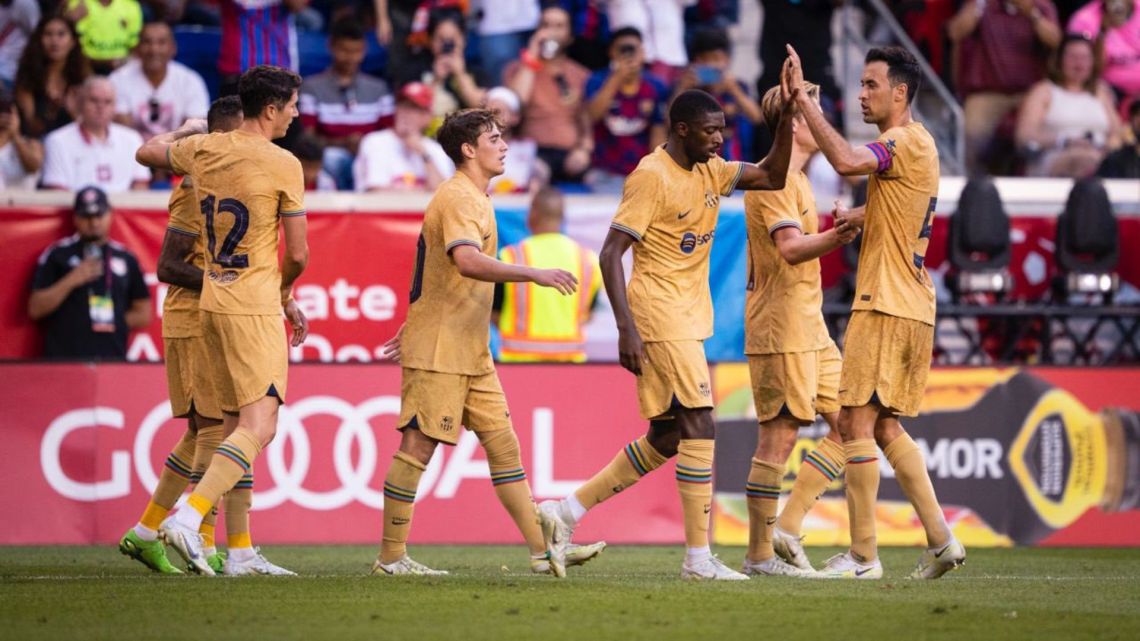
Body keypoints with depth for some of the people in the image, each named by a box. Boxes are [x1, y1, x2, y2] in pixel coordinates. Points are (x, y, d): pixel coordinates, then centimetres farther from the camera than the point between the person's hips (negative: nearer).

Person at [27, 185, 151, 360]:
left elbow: (142, 315, 20)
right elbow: (35, 309, 0)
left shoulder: (126, 259, 16)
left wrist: (112, 322, 5)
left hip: (113, 360, 3)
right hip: (64, 358, -3)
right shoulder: (57, 255, 7)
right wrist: (71, 281, -9)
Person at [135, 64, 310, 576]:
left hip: (212, 303, 8)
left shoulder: (202, 150, 6)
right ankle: (187, 519, -28)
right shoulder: (283, 164, -11)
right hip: (256, 307, -8)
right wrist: (285, 294, 13)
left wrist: (185, 130, 46)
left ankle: (241, 553, 11)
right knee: (258, 427, -12)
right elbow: (298, 254, -7)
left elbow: (146, 152, 28)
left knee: (236, 425, 12)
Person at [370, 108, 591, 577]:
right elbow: (468, 261, -33)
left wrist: (415, 326, 29)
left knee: (503, 444, 6)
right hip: (438, 350, -10)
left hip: (471, 352, 10)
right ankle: (390, 557, 2)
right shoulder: (457, 198, -15)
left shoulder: (475, 199, 17)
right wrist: (534, 274, -36)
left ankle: (541, 551, 5)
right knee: (419, 446, -4)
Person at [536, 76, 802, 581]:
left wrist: (787, 113, -6)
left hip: (689, 321, 9)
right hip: (660, 318, -9)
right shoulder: (652, 176, -13)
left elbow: (773, 176, 7)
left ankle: (566, 512, 18)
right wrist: (627, 329, -22)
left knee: (665, 438, 11)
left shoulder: (711, 172, 12)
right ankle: (698, 558, -9)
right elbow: (611, 253, -15)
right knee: (699, 427, -12)